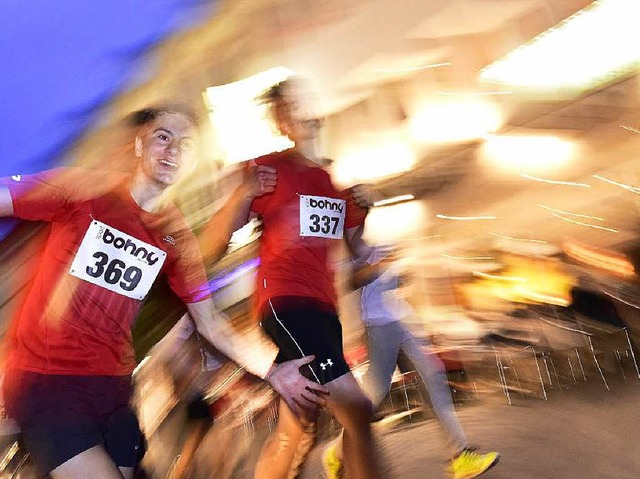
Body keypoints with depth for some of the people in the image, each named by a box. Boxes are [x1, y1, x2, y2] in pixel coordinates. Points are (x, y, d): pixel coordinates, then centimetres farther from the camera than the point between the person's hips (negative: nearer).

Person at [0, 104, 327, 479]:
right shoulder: (82, 190, -6)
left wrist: (271, 370, -2)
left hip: (114, 384, 4)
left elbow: (210, 323, 5)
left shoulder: (179, 238, 3)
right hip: (44, 378, -4)